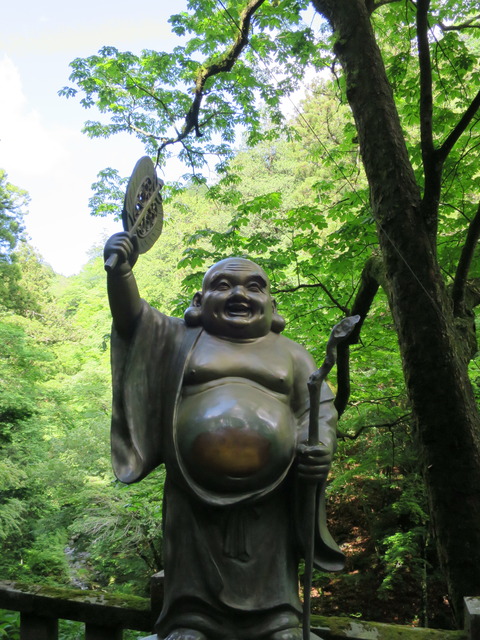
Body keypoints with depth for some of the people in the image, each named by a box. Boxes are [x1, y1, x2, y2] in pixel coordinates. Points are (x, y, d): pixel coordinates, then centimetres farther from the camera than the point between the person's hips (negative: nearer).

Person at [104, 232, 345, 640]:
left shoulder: (290, 353, 10)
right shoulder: (181, 341, 9)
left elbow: (320, 406, 3)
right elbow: (132, 316, -3)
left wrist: (322, 446, -18)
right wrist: (120, 271, -22)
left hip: (268, 503, 1)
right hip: (195, 499, 0)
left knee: (274, 594, 11)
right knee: (194, 594, 11)